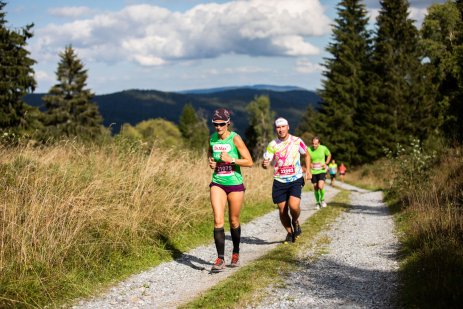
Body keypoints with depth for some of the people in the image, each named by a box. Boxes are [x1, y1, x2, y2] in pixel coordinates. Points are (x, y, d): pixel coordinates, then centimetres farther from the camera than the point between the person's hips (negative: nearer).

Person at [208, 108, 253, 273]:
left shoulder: (235, 138, -11)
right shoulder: (212, 138, 2)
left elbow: (249, 162, -11)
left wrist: (231, 160, -22)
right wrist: (211, 162, 3)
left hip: (235, 185, -2)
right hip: (217, 184, 3)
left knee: (234, 221, 10)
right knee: (218, 221, -11)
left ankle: (236, 253, 31)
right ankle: (220, 259, -9)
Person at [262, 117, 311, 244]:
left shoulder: (297, 141, -2)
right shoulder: (272, 145, -2)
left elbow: (306, 155, 14)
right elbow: (266, 162, -7)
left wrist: (308, 170, 4)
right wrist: (265, 164, -30)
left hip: (296, 180, -1)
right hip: (279, 181, 1)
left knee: (293, 206, -22)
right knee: (282, 210, 2)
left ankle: (295, 221, 12)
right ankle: (289, 233, 27)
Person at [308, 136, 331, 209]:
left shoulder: (323, 148, -11)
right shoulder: (309, 149, -11)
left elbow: (329, 155, 10)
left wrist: (326, 163, -2)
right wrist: (309, 164, -8)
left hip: (322, 171, -2)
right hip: (313, 172, 2)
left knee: (320, 186, -17)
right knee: (315, 188, 9)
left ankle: (322, 199, 10)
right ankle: (317, 202, 29)